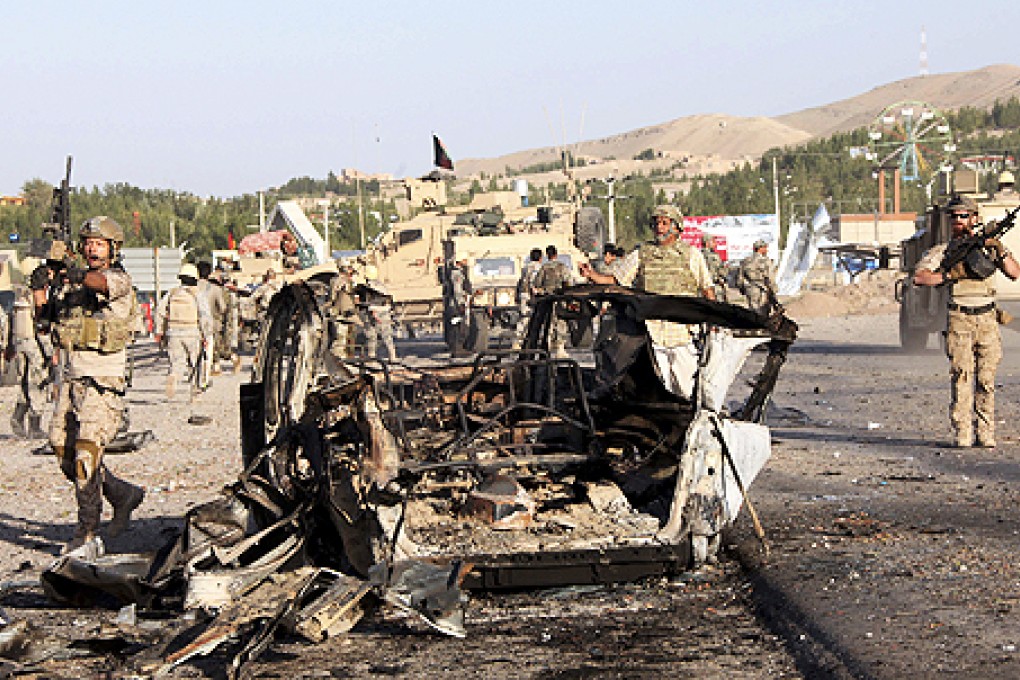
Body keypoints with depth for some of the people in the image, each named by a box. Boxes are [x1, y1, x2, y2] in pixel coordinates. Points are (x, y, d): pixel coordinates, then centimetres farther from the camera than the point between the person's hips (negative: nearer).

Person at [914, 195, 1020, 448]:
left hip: (987, 320, 2)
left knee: (986, 380, 1)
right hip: (959, 320, -2)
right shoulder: (942, 251, 9)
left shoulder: (987, 246, 13)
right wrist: (951, 275, -12)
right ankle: (962, 435, -6)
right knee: (961, 377, -8)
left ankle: (986, 435, 6)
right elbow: (919, 277, -3)